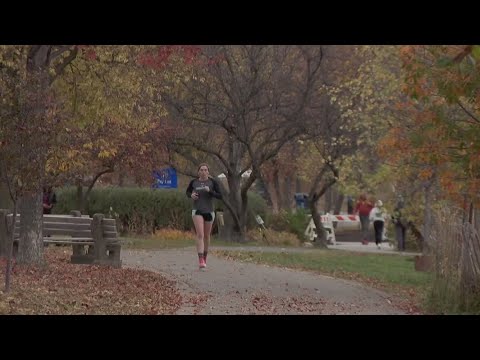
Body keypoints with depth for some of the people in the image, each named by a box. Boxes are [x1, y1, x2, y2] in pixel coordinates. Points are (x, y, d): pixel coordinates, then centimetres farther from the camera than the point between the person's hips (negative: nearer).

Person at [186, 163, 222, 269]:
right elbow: (187, 192, 18)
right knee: (200, 235, -17)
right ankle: (201, 260, -24)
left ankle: (205, 257, 36)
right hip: (197, 211, -1)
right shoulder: (194, 182, 0)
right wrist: (191, 195, -5)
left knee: (206, 236, 15)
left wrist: (210, 191, -23)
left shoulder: (212, 182, -4)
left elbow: (220, 196, -8)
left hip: (209, 212, 1)